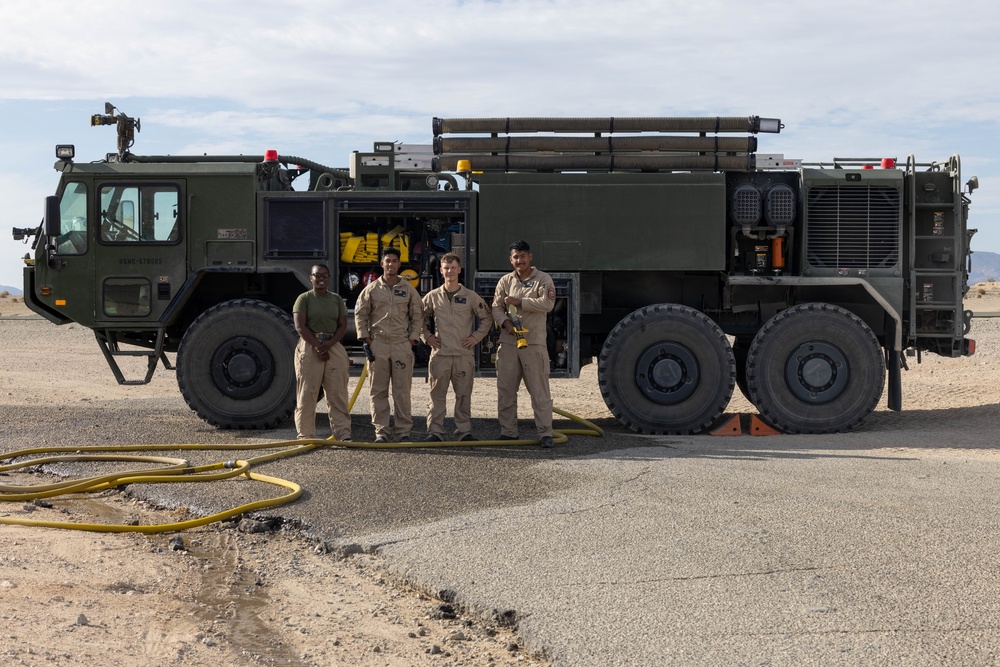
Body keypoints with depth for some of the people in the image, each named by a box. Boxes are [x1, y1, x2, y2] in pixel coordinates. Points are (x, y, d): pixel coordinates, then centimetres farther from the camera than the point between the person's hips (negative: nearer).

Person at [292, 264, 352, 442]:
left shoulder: (336, 299, 13)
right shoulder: (304, 298, 2)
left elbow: (343, 326, 8)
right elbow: (300, 326, -7)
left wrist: (328, 344, -9)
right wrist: (317, 346, -14)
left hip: (334, 347, 3)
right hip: (309, 348, -3)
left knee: (338, 394, -1)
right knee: (307, 393, -2)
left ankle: (343, 434, 0)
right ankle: (305, 435, 5)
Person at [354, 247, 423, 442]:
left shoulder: (409, 290, 9)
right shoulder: (371, 289, 6)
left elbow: (417, 316, 12)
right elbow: (360, 314, 9)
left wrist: (413, 338, 2)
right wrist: (365, 337, 1)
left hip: (402, 345, 0)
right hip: (377, 345, 0)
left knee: (402, 390, 0)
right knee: (378, 390, 2)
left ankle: (404, 430, 5)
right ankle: (382, 430, 8)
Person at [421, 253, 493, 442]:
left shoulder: (471, 297, 5)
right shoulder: (432, 297, 7)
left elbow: (487, 318, 13)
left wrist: (476, 337, 5)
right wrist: (426, 336, 7)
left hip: (464, 355, 0)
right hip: (440, 354, 0)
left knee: (463, 395, 4)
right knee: (437, 395, 0)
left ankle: (464, 431, 11)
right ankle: (435, 432, 4)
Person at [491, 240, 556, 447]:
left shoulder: (543, 279, 2)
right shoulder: (505, 281, 13)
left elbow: (547, 303, -12)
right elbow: (496, 307, 8)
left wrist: (519, 302, -12)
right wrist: (506, 322, -12)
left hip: (534, 343, -4)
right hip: (508, 343, 4)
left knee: (539, 390, -4)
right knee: (505, 389, 6)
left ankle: (545, 433, -1)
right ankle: (508, 432, 15)